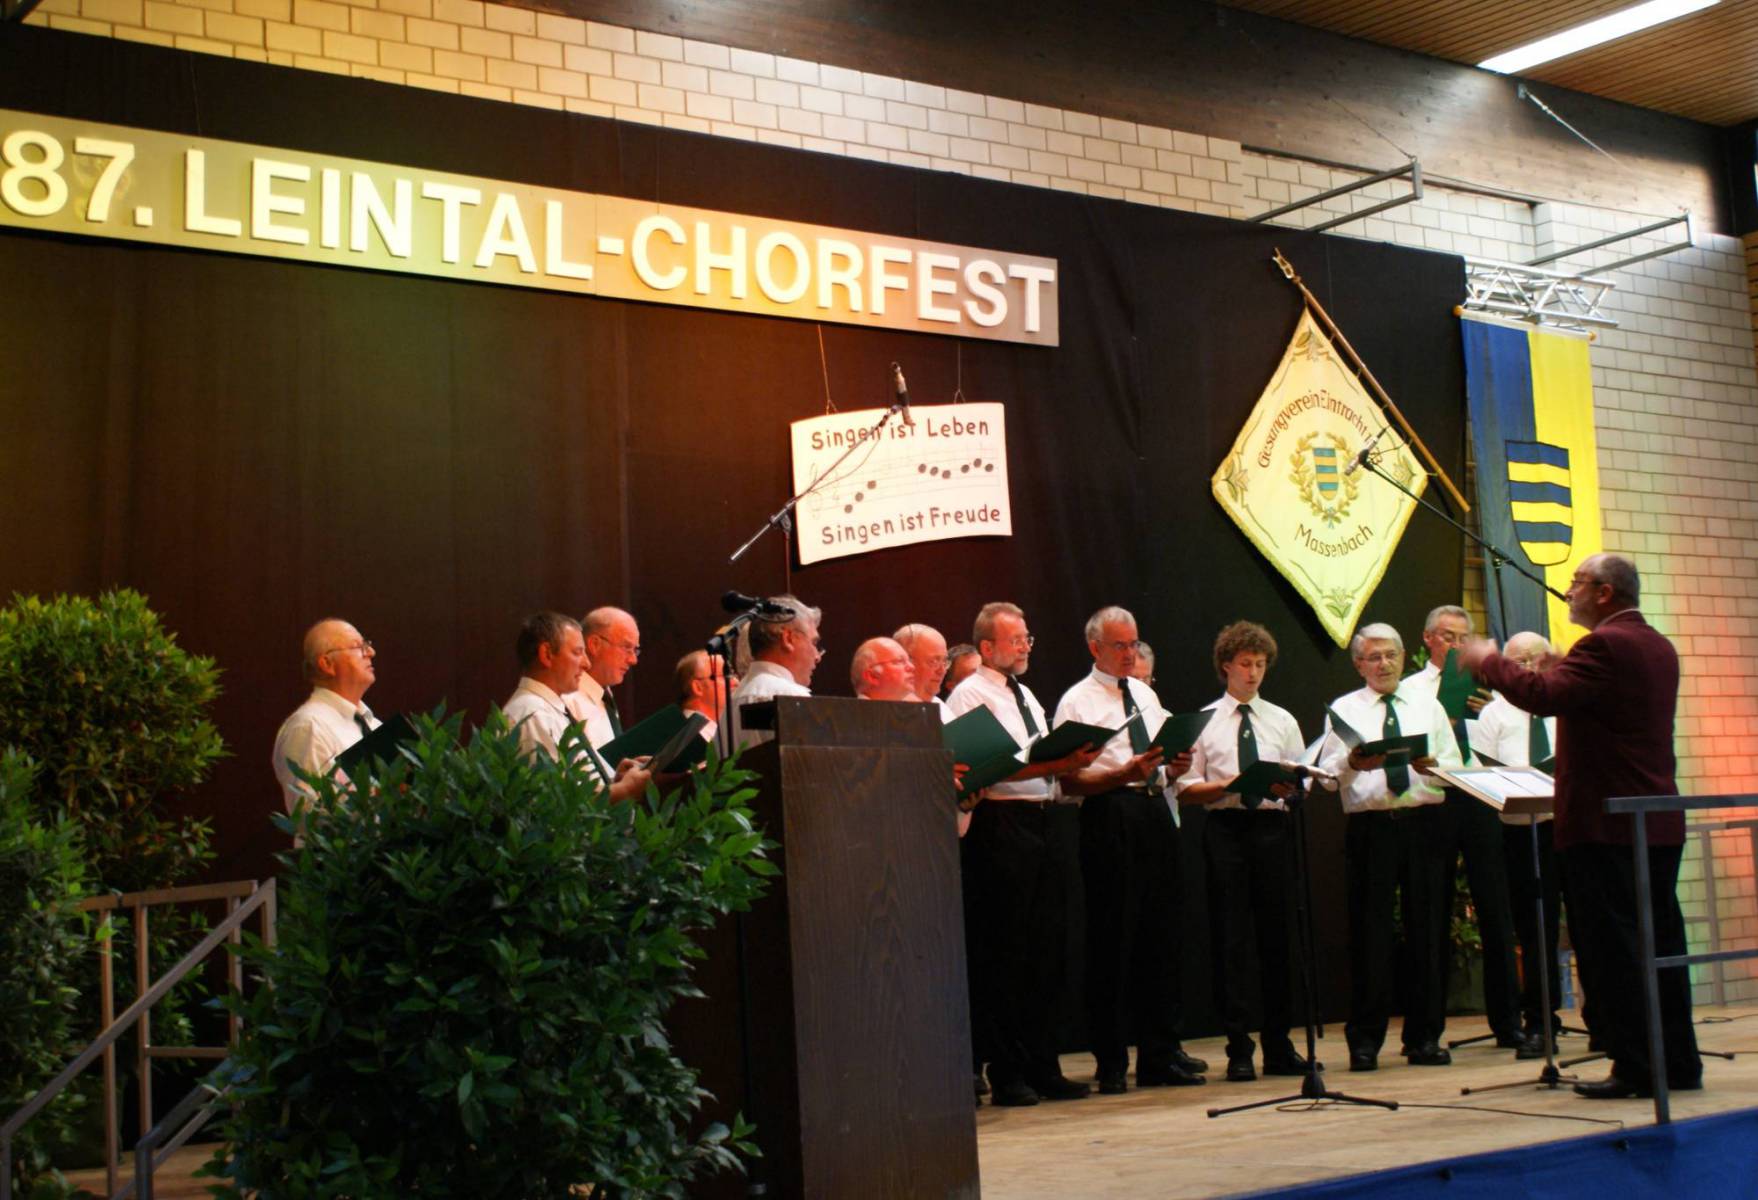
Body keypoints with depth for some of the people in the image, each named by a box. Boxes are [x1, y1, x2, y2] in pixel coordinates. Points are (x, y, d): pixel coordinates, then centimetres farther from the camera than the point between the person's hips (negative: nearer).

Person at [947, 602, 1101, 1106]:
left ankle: (1042, 1068, 17)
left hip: (1039, 825, 9)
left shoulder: (1026, 696, 23)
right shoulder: (970, 695, -5)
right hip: (1000, 825, -9)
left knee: (1046, 951, 10)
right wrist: (1054, 764, -21)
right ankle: (1008, 1074, 1)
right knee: (1003, 955, -4)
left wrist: (1071, 761, 3)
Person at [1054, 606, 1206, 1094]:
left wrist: (1177, 764, 3)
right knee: (1112, 940, -3)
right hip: (1110, 817, -7)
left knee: (1163, 934, 8)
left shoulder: (1146, 696, 19)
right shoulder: (1077, 702, -3)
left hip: (1155, 812, 7)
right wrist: (1127, 772, -22)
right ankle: (1112, 1063, 5)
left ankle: (1161, 1054, 16)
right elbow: (1070, 781, -11)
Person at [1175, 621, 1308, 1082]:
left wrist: (1287, 786, -12)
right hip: (1225, 830, -2)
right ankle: (1239, 1048, 3)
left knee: (1278, 936, 5)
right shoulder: (1204, 721, 8)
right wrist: (1227, 786, -14)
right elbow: (1186, 789, 3)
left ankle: (1279, 1044, 14)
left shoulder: (1282, 720, 15)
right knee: (1231, 939, -2)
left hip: (1272, 826, 2)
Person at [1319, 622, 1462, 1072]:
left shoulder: (1428, 705, 17)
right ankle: (1365, 1040, 3)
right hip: (1370, 827, -2)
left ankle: (1426, 1038, 11)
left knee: (1429, 930, 2)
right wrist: (1353, 762, -21)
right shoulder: (1344, 709, 11)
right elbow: (1327, 773, 0)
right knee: (1370, 933, -3)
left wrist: (1431, 766, -12)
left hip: (1425, 822, 2)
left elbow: (1454, 768, 10)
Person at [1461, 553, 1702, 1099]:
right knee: (1660, 943, 12)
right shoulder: (1659, 647, 16)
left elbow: (1541, 696, -25)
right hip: (1659, 823, 9)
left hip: (1605, 826, -9)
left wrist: (1490, 661, -11)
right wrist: (1563, 669, 21)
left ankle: (1636, 1066, -3)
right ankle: (1678, 1062, 16)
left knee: (1611, 948, -5)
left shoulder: (1604, 646, -14)